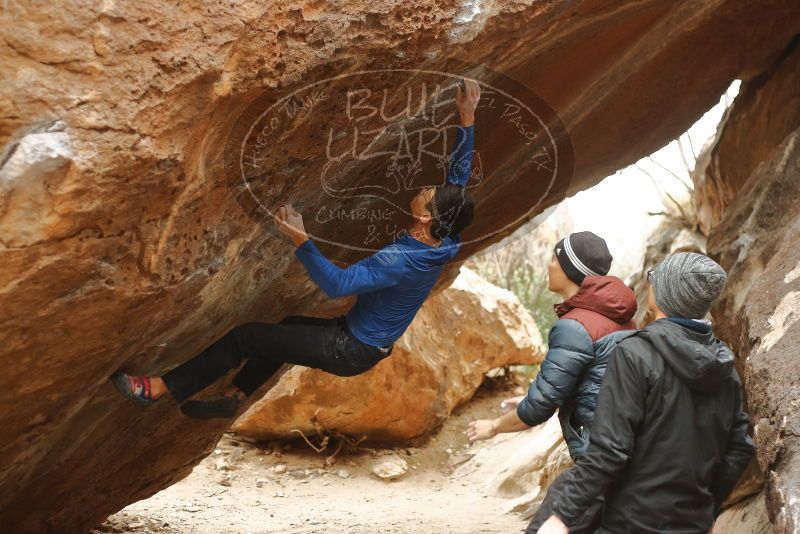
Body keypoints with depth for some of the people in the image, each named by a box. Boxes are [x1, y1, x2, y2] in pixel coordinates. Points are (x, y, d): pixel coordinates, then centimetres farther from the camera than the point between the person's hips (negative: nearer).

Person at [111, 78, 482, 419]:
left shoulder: (400, 261, -34)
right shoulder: (441, 245, -9)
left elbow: (337, 284, -38)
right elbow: (459, 173, 1)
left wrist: (301, 241, -44)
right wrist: (467, 119, 1)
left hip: (352, 351, -9)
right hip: (367, 342, 9)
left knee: (246, 337, -3)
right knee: (287, 328, 30)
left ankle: (158, 388, 8)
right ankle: (233, 398, 37)